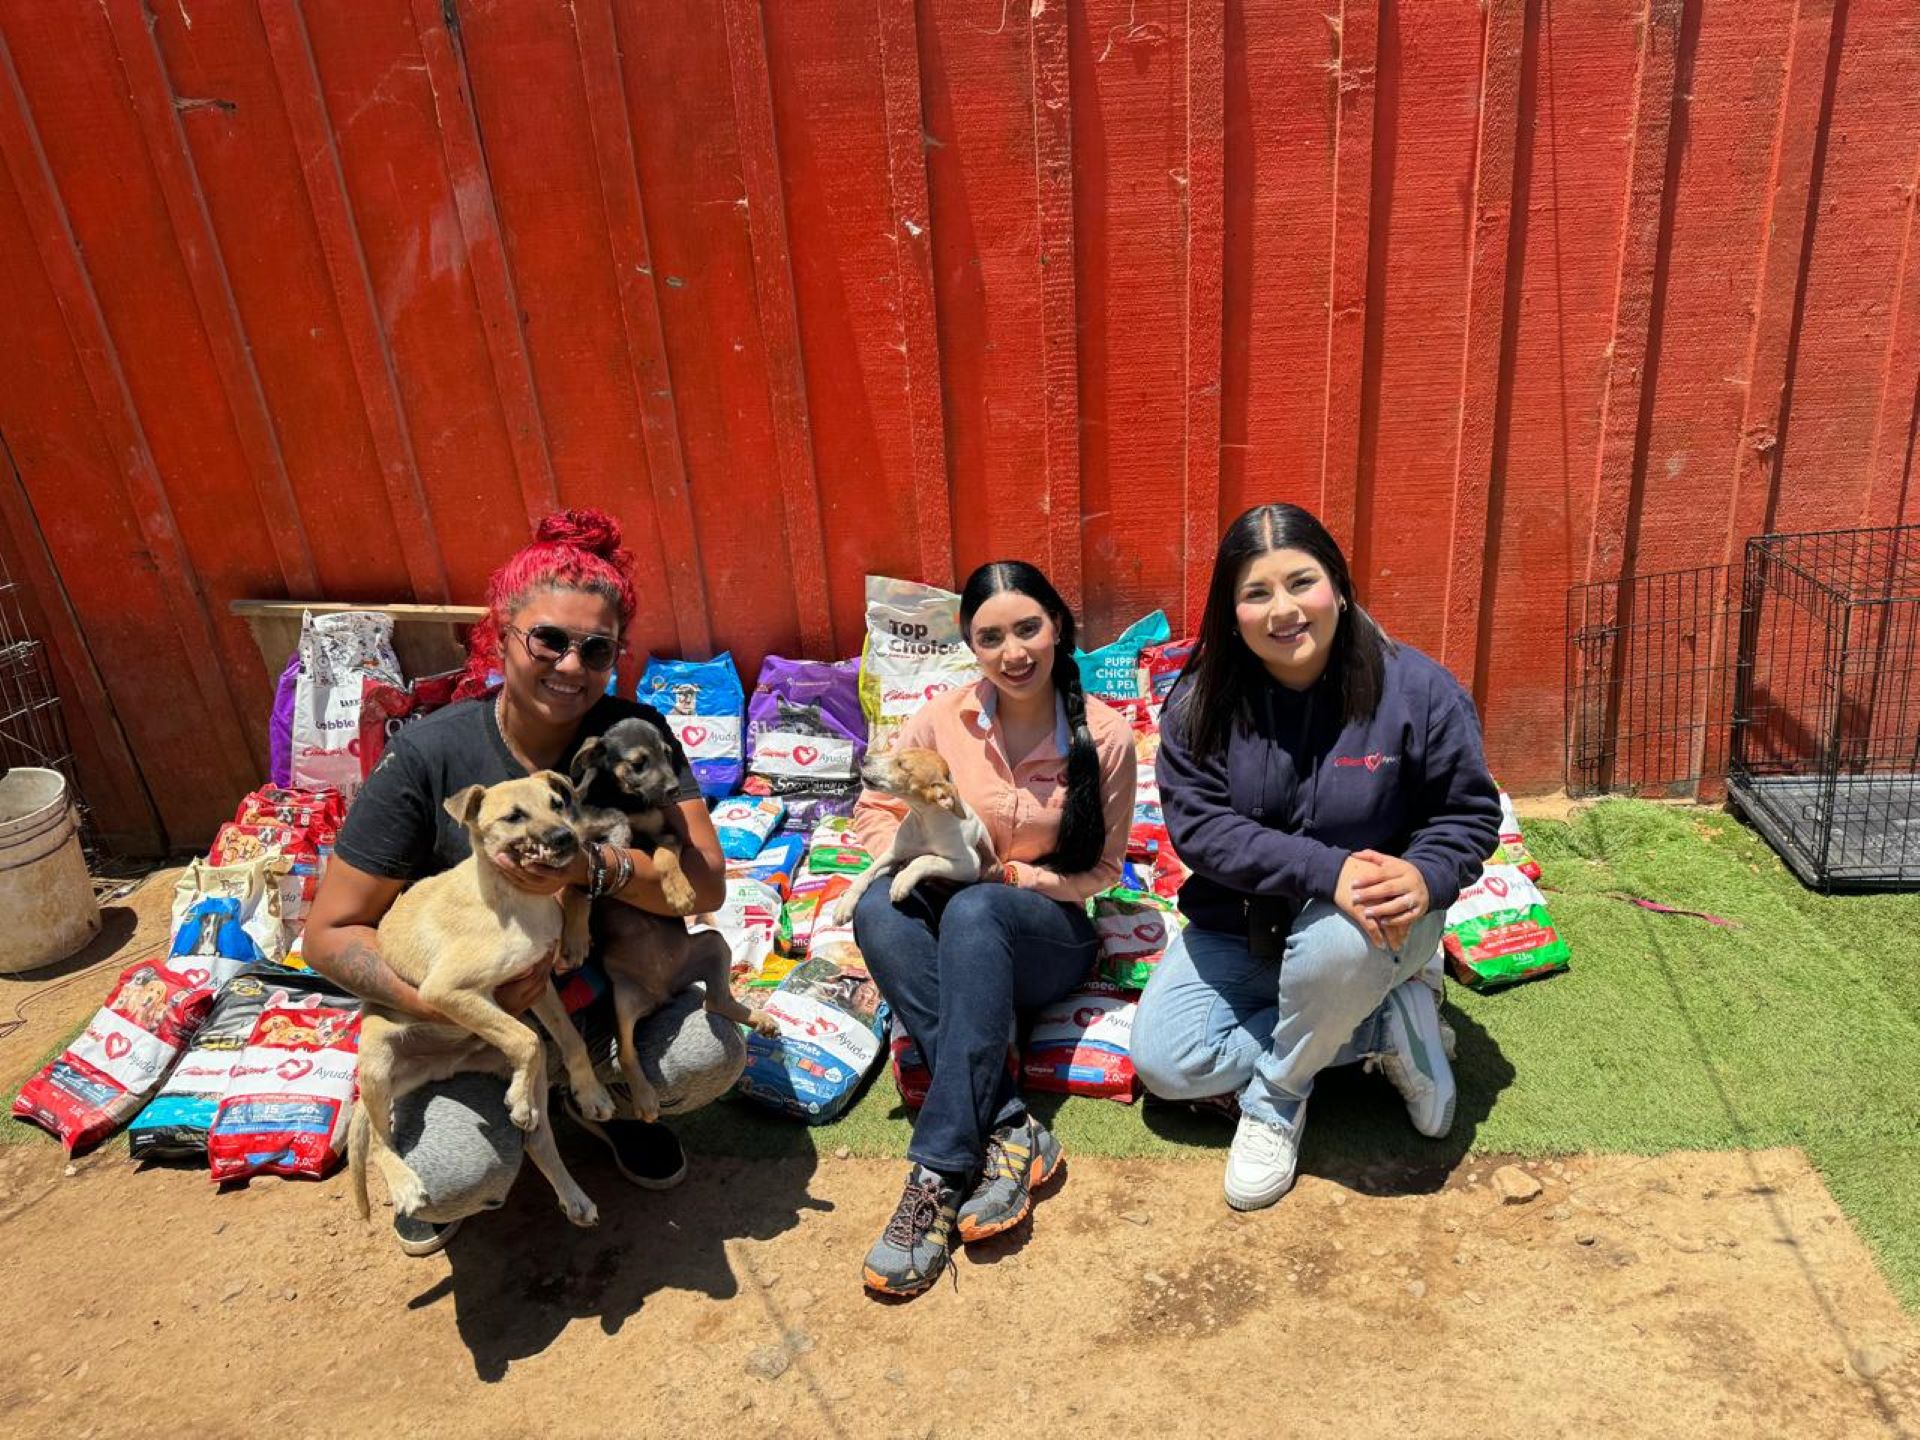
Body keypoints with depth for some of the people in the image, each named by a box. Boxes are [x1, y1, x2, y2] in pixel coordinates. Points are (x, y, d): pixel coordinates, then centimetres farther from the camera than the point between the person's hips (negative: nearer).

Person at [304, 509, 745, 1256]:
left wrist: (592, 866, -33)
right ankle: (428, 1158, 14)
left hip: (603, 997, 2)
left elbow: (706, 883, -16)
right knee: (461, 1176, -27)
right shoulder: (428, 755, -17)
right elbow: (330, 934, -13)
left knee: (711, 1053, -25)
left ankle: (604, 1099, 12)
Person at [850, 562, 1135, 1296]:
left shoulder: (1105, 736, -8)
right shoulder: (941, 720, -4)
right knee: (878, 906, -32)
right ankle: (1010, 1131, -34)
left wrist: (1016, 878, -16)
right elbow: (874, 813, 3)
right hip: (956, 934, 2)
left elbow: (1102, 869, 0)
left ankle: (941, 1170, -36)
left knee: (975, 909, -36)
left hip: (1047, 934, -2)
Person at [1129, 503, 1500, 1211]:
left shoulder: (1417, 689, -14)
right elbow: (1197, 825, -20)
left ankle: (1276, 1100, -9)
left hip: (1374, 930, -3)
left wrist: (1425, 876, -29)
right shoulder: (1200, 703, -12)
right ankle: (1383, 1028, 0)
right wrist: (1327, 870, -33)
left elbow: (1471, 811, -6)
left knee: (1338, 939, -39)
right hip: (1238, 927, 3)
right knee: (1163, 1062, -13)